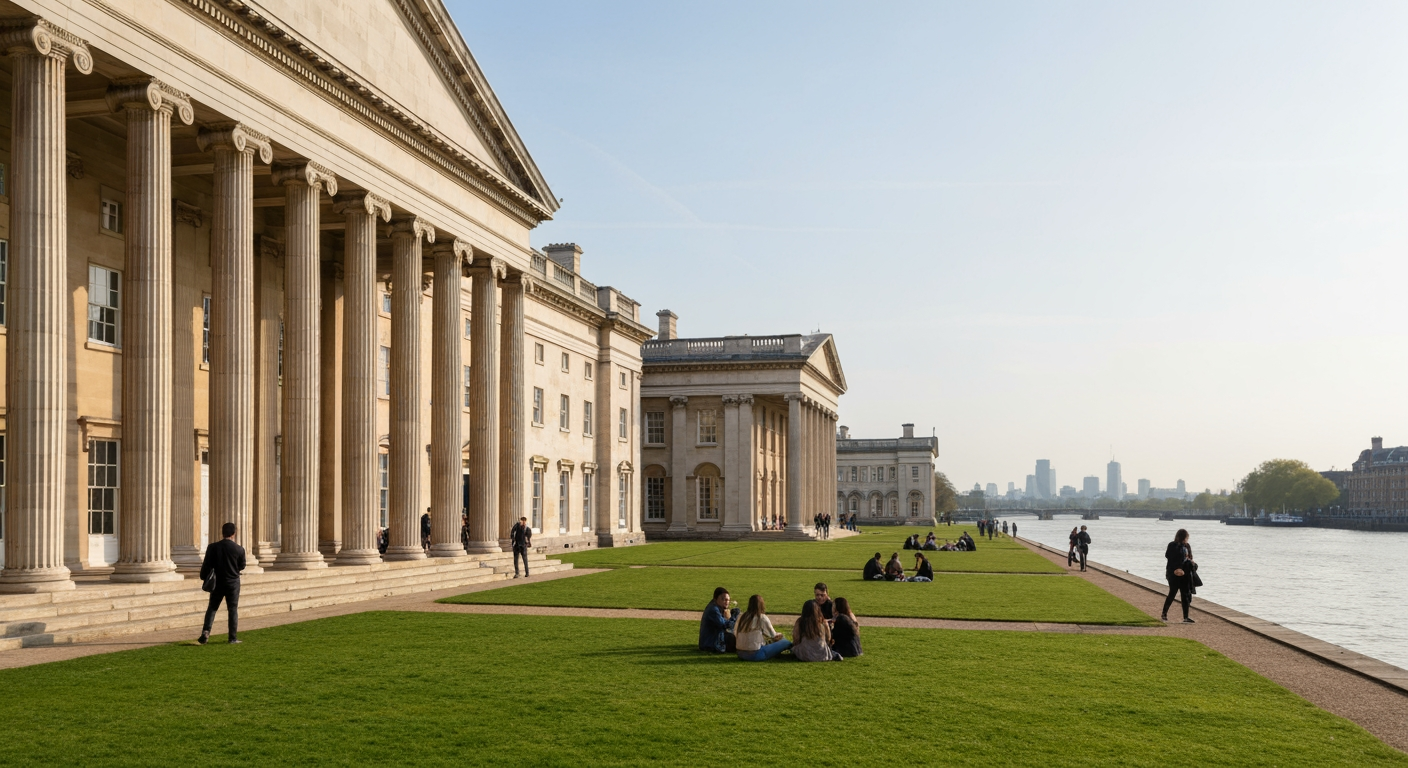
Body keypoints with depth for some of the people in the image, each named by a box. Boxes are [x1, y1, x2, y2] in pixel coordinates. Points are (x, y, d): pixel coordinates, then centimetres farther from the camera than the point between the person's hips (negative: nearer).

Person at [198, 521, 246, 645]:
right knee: (233, 609, 6)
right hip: (233, 583, -1)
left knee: (212, 608, 13)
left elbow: (207, 565, -3)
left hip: (218, 582, 1)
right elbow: (242, 566, 2)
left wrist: (203, 577, 13)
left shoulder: (213, 547, -8)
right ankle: (233, 638, 7)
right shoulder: (239, 549, -11)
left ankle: (206, 631, -2)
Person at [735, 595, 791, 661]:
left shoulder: (742, 616, 7)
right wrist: (779, 634, 27)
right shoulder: (762, 617, -7)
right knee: (786, 642, 0)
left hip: (740, 654, 6)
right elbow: (774, 636, 2)